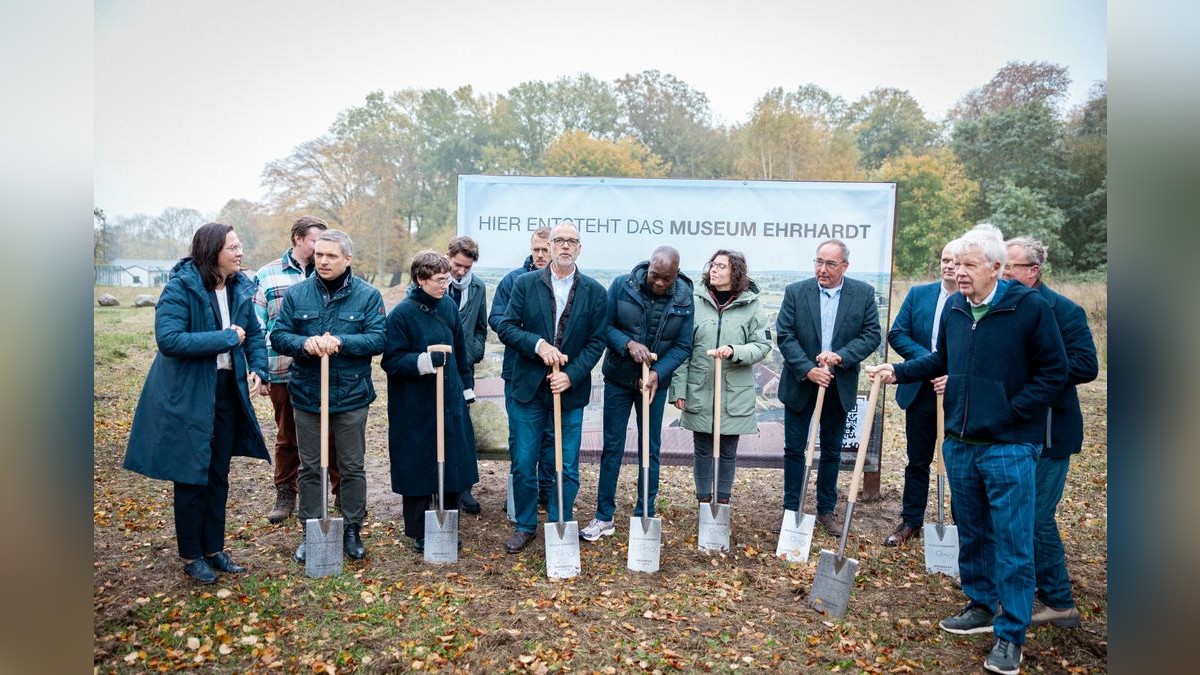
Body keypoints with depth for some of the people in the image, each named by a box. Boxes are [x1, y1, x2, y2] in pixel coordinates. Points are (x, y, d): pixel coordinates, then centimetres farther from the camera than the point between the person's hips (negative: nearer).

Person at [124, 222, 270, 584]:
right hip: (188, 395, -6)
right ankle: (191, 556, 23)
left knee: (218, 475, 15)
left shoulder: (239, 288, 2)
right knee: (191, 477, 6)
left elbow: (254, 333, 13)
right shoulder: (180, 286, -16)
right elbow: (168, 338, -26)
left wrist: (258, 368, -3)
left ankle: (214, 548, 30)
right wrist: (225, 338, -23)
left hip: (227, 390, 6)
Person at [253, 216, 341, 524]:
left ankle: (342, 491, 21)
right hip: (284, 373, 0)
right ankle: (285, 495, 28)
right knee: (287, 437, 13)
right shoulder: (268, 276, 2)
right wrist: (260, 372, -2)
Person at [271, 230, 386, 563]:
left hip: (351, 395, -1)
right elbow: (278, 336, -1)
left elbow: (378, 339, -10)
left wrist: (340, 342, -25)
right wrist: (304, 343, -23)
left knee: (352, 467, 10)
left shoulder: (367, 295, -4)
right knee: (310, 468, 12)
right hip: (307, 395, 2)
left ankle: (352, 530, 25)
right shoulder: (296, 294, 1)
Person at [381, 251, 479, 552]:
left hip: (450, 401, 5)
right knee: (418, 469, 5)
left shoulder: (449, 306, 5)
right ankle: (418, 533, 22)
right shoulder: (401, 313, -12)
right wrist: (424, 361, -28)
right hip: (415, 406, -5)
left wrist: (467, 386, 17)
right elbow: (391, 361, -12)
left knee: (455, 464, 10)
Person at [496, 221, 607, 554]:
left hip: (570, 391, 0)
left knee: (567, 468, 7)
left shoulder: (594, 291, 0)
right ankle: (525, 526, 27)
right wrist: (538, 345, -18)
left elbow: (596, 342, -1)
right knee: (523, 464, 7)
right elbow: (506, 328, -2)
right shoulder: (525, 283, 1)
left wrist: (571, 376, -12)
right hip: (528, 389, 0)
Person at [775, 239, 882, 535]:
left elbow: (872, 335, -5)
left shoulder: (864, 294, -3)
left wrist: (840, 356, -20)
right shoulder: (795, 292, -6)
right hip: (801, 384, -1)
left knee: (832, 451, 13)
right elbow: (785, 336, -9)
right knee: (794, 449, 7)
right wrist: (808, 370, -19)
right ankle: (792, 509, 19)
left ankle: (826, 510, 26)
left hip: (840, 386, 1)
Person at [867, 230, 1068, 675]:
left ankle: (1010, 635, 13)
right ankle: (982, 606, 35)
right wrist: (899, 371, 3)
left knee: (1013, 542, 2)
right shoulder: (954, 307, 5)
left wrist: (1011, 413, -13)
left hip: (1008, 446, -6)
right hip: (960, 443, 6)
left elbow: (1053, 372, -8)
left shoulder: (1029, 307, -11)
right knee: (971, 533, 18)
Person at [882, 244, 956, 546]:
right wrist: (925, 358, -15)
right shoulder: (918, 294, 3)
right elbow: (896, 334, -1)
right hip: (921, 392, 3)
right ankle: (911, 521, 28)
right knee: (917, 461, 14)